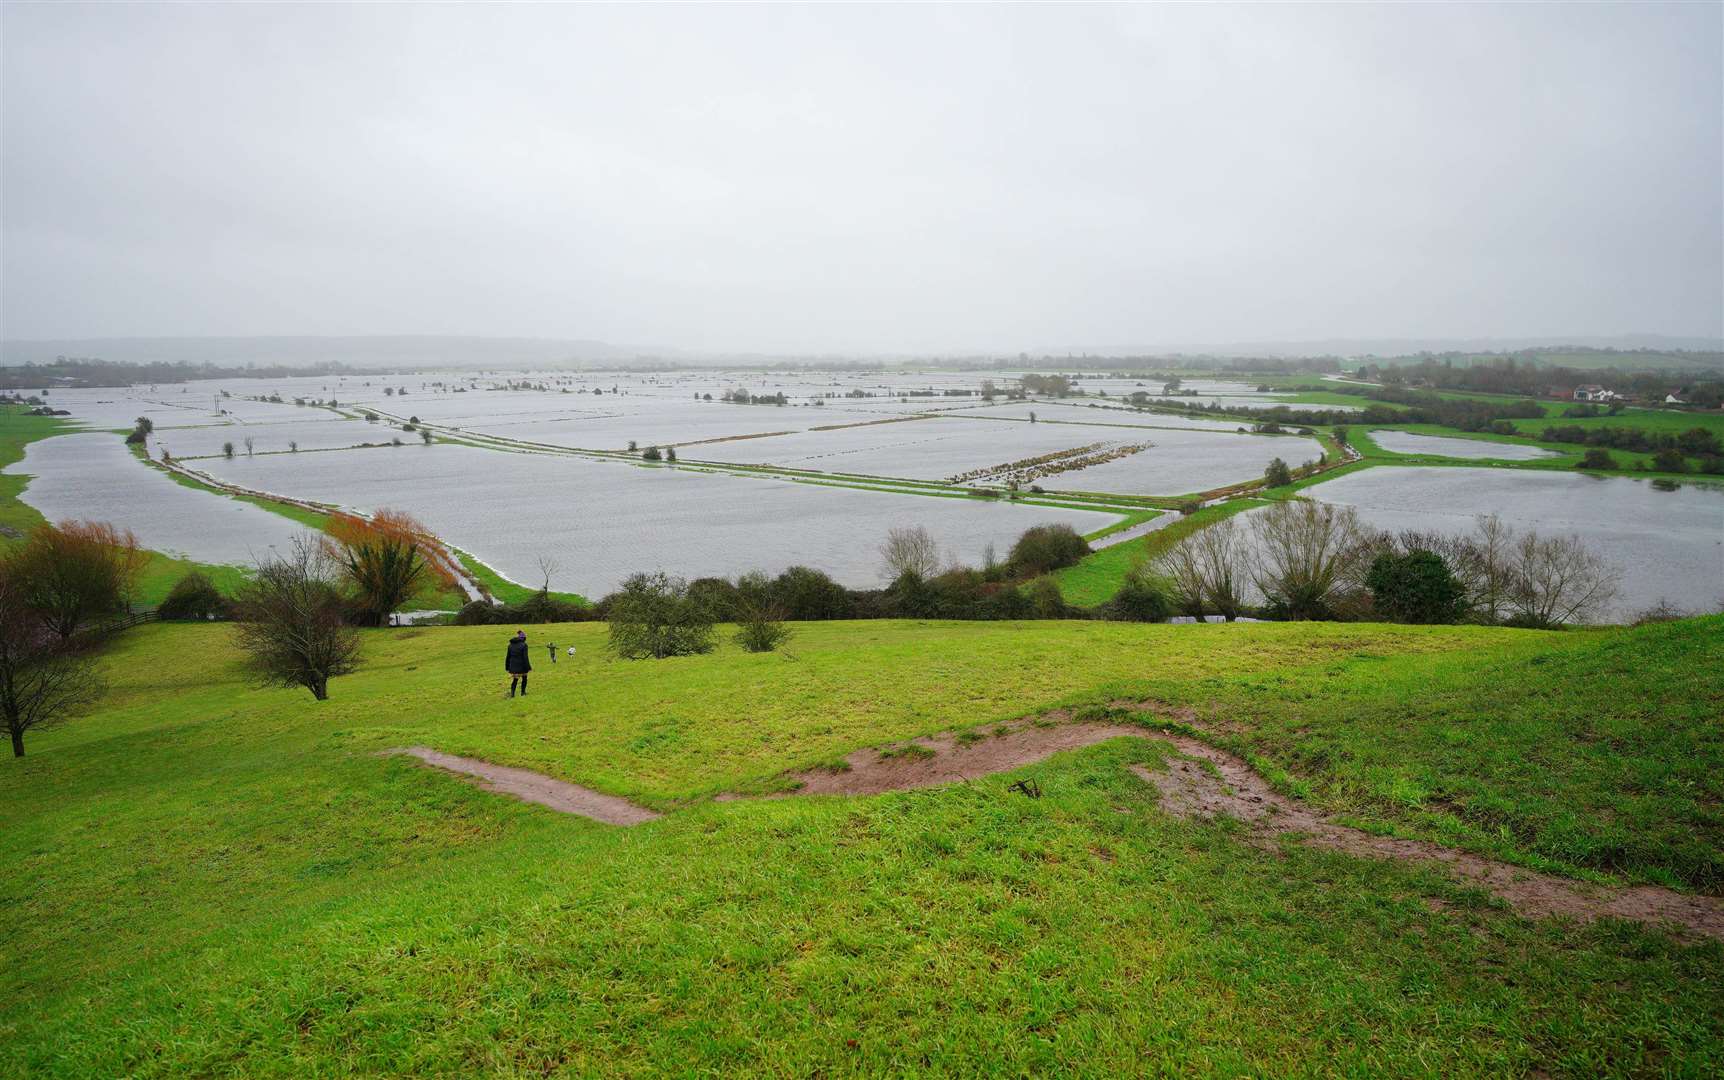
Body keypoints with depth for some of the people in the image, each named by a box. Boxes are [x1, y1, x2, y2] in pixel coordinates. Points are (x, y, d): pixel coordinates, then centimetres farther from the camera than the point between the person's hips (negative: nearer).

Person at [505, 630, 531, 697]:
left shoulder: (511, 645, 6)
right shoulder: (524, 645, -12)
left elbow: (508, 657, 10)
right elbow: (525, 657, -16)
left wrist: (507, 666, 17)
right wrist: (528, 667, -12)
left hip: (513, 666, 4)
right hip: (522, 666, -4)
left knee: (515, 679, 14)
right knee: (524, 678, 17)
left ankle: (512, 693, -1)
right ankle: (523, 692, 23)